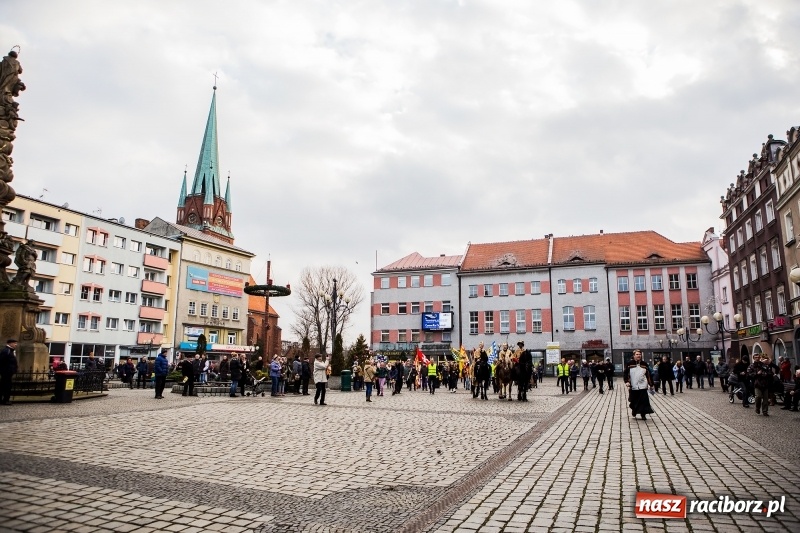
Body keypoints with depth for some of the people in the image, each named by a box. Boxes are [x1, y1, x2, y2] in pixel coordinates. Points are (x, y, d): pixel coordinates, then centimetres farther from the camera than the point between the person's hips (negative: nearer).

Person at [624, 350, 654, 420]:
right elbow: (626, 373, -4)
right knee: (633, 401, 9)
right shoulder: (630, 364, -1)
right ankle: (634, 413, 31)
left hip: (643, 386, 1)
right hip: (633, 387, -1)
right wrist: (627, 382, -18)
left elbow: (648, 375, 11)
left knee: (644, 401, -4)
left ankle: (643, 414, 5)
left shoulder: (644, 364, 7)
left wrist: (651, 384, 9)